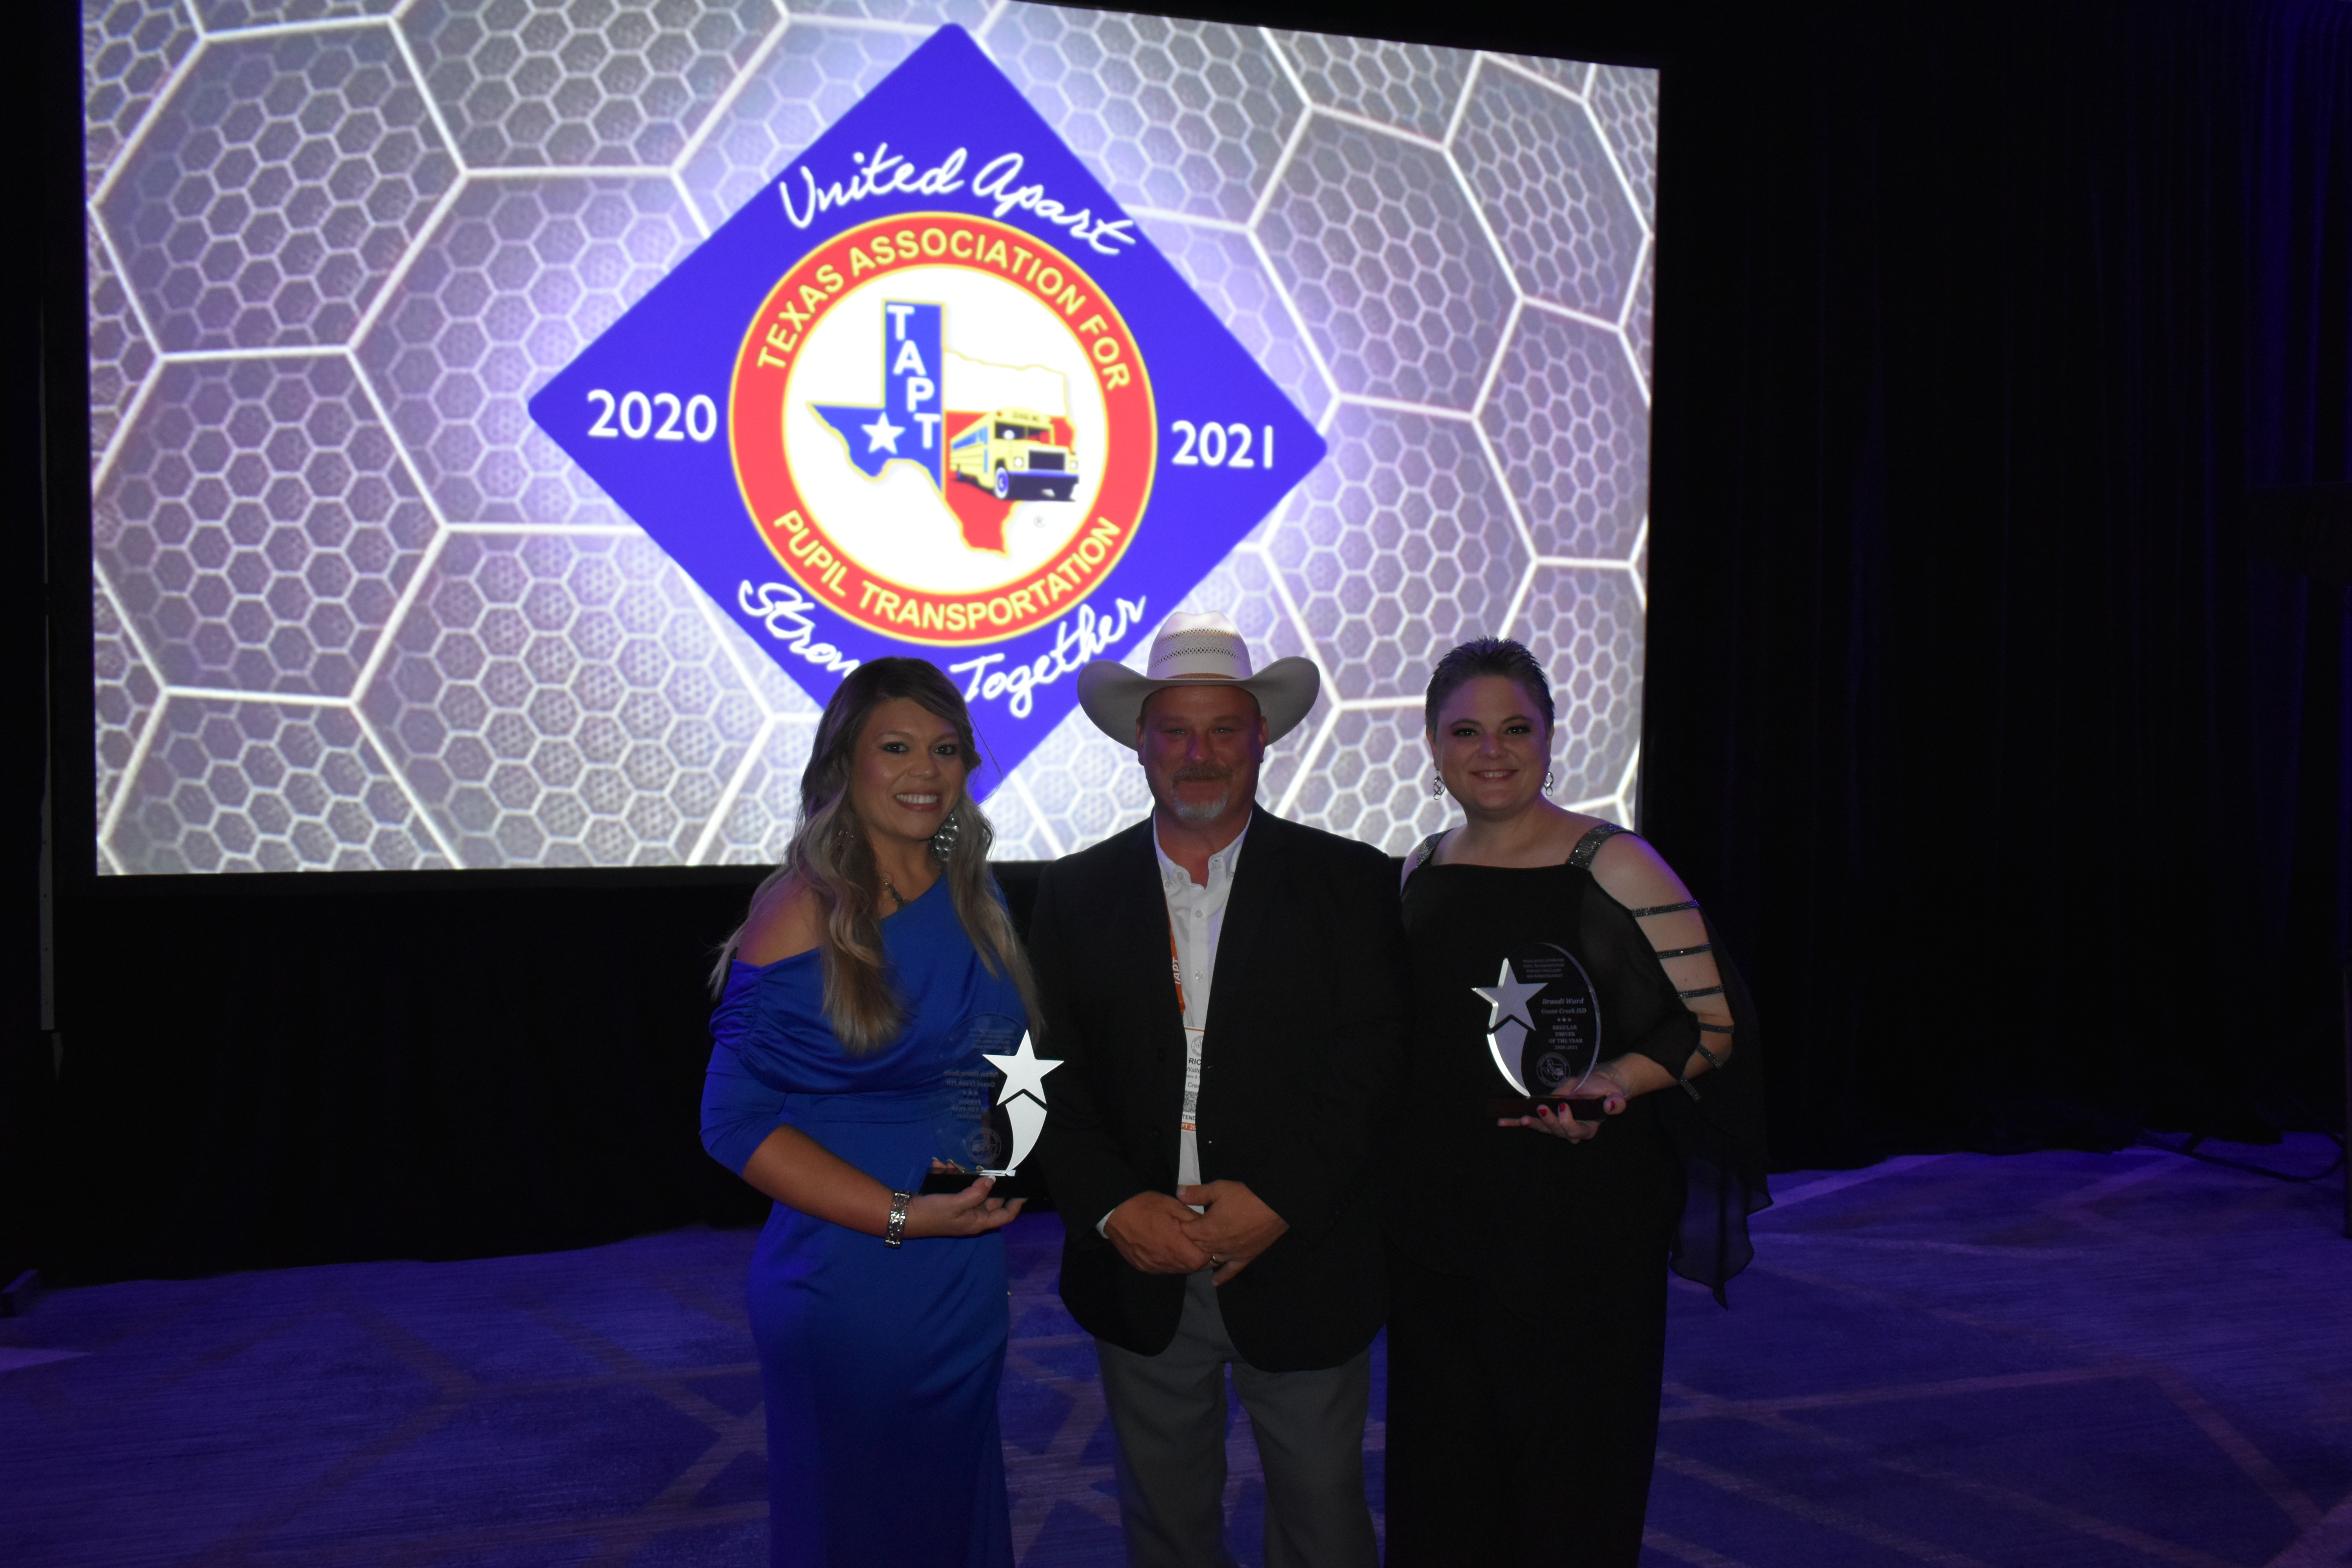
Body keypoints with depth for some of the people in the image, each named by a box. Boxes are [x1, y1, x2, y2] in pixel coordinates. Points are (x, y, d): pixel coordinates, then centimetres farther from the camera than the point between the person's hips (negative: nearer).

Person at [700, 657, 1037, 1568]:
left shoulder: (975, 901, 4)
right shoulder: (805, 915, -14)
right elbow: (736, 1122, -15)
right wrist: (904, 1216, -21)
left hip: (967, 1280, 6)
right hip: (846, 1282, -6)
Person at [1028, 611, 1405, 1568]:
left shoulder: (1348, 883, -2)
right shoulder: (1075, 893, 3)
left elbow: (1372, 1062, -8)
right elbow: (1055, 1072, -1)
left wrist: (1279, 1199, -17)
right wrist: (1114, 1207, -14)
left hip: (1301, 1266, -1)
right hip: (1138, 1271, 2)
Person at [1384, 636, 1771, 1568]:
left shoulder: (1612, 865, -8)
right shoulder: (1418, 874, 7)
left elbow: (1714, 1023, -7)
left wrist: (1614, 1082, -23)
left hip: (1578, 1221, -4)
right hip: (1434, 1221, 5)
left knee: (1570, 1477, 6)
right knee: (1442, 1475, 13)